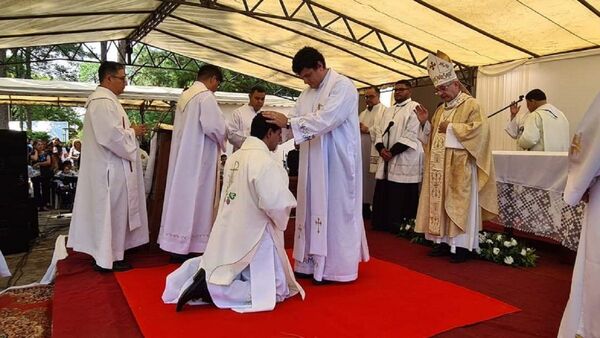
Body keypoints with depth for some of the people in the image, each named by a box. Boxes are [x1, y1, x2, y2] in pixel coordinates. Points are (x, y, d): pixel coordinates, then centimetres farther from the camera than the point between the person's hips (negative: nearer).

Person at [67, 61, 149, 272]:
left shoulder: (104, 99, 17)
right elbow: (111, 135, -26)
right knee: (111, 211, -3)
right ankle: (108, 258, 7)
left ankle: (103, 254, 25)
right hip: (110, 168, -11)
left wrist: (130, 130, 10)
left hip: (108, 166, 11)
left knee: (109, 211, 16)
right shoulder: (103, 101, -17)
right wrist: (133, 132, -11)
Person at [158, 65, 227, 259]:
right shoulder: (206, 96, -12)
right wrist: (222, 141, 0)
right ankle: (190, 247, 4)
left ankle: (177, 245, 19)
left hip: (182, 156, 9)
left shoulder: (185, 95, 15)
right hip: (198, 158, -9)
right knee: (195, 199, -2)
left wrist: (218, 137, 15)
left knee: (182, 196, 11)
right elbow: (214, 127, -21)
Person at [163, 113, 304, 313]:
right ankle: (208, 289, -9)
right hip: (252, 237, -9)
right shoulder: (264, 161, -20)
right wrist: (281, 221, -8)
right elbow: (275, 202, -29)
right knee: (274, 288, 3)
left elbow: (245, 196, 8)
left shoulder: (235, 157, 5)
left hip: (228, 234, 9)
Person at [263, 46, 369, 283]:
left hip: (336, 162, -7)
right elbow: (295, 122, 11)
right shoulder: (307, 94, 15)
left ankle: (335, 267, 10)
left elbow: (326, 119, -23)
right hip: (313, 162, 7)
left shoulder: (342, 86, -9)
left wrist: (288, 122, -26)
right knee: (312, 210, 9)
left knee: (335, 211, -1)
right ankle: (312, 262, 18)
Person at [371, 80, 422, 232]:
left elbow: (411, 135, -14)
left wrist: (392, 152, -16)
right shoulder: (389, 111, 20)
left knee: (401, 197, -2)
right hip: (386, 160, 7)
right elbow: (379, 130, 13)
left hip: (404, 161, -7)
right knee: (383, 194, 11)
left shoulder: (414, 108, -4)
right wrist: (381, 148, -6)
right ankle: (382, 223, 22)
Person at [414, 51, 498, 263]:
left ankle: (461, 245, 4)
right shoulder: (440, 109, 17)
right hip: (440, 168, 7)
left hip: (460, 168, -7)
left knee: (459, 204, -3)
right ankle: (444, 241, 15)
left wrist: (450, 128, -15)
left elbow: (479, 128, -18)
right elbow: (432, 137, 18)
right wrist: (425, 123, 0)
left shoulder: (471, 104, -4)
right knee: (440, 203, 7)